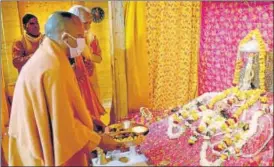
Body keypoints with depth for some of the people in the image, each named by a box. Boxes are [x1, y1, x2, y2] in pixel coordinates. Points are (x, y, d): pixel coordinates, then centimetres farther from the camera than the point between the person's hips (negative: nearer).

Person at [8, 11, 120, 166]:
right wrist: (98, 140, -14)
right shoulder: (53, 68, -27)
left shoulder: (45, 58, 5)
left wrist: (88, 118, 13)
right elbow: (64, 125, -25)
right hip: (58, 154, -9)